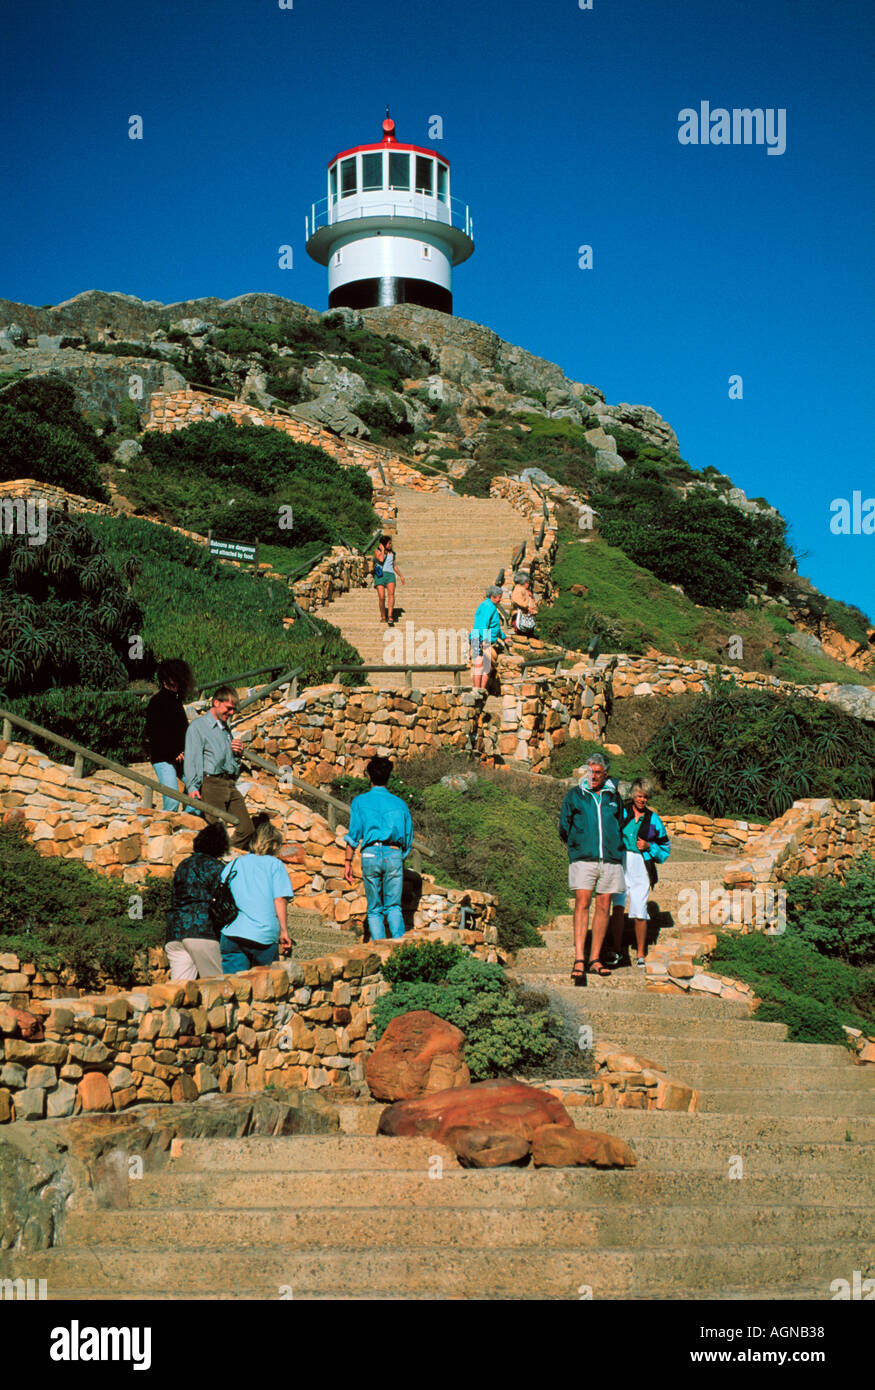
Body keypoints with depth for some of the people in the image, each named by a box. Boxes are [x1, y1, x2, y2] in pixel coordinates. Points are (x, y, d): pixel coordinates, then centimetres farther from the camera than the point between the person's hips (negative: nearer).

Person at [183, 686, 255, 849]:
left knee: (247, 829, 1)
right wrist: (192, 787, -18)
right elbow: (192, 759, -8)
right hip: (212, 784, -7)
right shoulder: (198, 726, 0)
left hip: (230, 785, 7)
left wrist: (238, 752, 10)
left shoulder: (226, 728, 23)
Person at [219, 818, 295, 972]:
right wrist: (284, 931, -1)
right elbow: (280, 899, -4)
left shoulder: (233, 864, 18)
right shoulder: (275, 864, 6)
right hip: (264, 936, -3)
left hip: (231, 933, 3)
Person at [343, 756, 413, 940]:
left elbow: (354, 833, 1)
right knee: (393, 906, 1)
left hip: (370, 854, -1)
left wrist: (348, 862, 3)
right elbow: (408, 837, 14)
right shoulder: (399, 803, 15)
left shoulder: (360, 801, 8)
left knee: (374, 909, 7)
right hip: (394, 855, 1)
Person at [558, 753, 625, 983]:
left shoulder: (613, 797, 14)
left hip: (610, 859, 3)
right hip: (583, 859, -3)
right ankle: (579, 960, -19)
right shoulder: (574, 795, 8)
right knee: (582, 903, -14)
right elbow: (564, 828, 12)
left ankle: (595, 959, 10)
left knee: (603, 906, 3)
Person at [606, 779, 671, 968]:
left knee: (639, 913, -1)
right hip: (620, 865, -1)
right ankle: (617, 951, -3)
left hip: (641, 868, 1)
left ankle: (641, 955, 12)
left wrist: (649, 847, -1)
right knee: (618, 906, -13)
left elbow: (665, 848, 16)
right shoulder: (620, 811, 7)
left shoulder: (653, 818, 11)